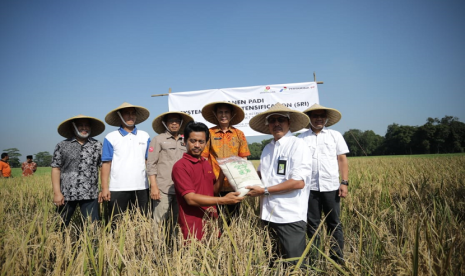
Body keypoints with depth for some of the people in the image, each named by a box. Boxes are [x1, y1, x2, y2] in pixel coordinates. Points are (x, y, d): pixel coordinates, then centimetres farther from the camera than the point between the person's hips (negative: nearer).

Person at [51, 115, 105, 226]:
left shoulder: (97, 146, 7)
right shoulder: (62, 146, 5)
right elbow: (56, 169, 2)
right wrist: (57, 193, -5)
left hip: (90, 195, 0)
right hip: (66, 194, 0)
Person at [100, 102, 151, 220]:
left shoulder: (145, 136, 10)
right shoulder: (111, 138, 3)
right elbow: (106, 164, 0)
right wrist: (104, 188, -5)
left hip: (141, 188, 2)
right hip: (117, 189, -2)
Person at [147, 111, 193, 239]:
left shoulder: (185, 141, 16)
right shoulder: (158, 140, 5)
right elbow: (151, 165, 0)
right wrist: (153, 186, -8)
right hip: (163, 189, -4)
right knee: (160, 223, -3)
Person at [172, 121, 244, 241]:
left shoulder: (207, 164, 10)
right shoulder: (180, 166, -14)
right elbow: (190, 198, -20)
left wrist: (222, 174, -1)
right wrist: (223, 200, -25)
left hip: (212, 224, 7)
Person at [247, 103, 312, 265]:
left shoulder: (297, 145, -9)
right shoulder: (268, 148, 11)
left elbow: (298, 182, -18)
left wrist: (265, 191, -16)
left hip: (291, 218, -6)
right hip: (268, 215, 7)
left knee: (294, 264, 4)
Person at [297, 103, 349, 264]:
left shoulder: (335, 135, 7)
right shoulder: (302, 139, 5)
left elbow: (342, 160, 6)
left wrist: (344, 182, -3)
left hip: (331, 187, 0)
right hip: (310, 188, 0)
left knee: (334, 224, 7)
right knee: (313, 225, 9)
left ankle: (338, 259, 19)